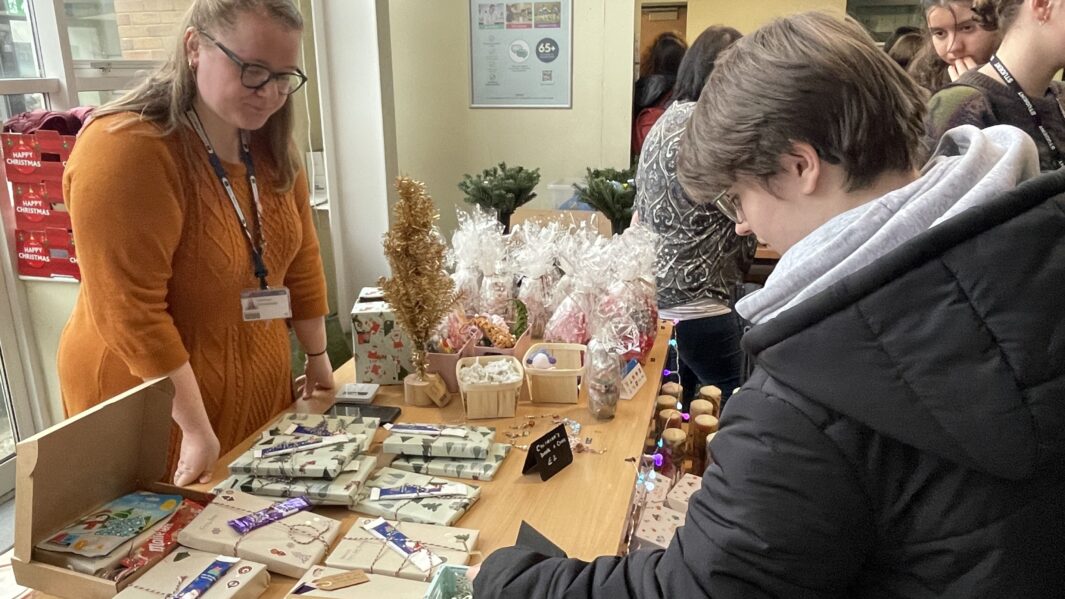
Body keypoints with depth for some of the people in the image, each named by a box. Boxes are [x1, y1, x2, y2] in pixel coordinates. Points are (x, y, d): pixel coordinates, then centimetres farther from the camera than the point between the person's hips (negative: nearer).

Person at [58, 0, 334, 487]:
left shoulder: (270, 144, 0)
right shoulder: (124, 149, -22)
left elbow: (300, 256, 7)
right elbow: (130, 312, -25)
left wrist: (317, 356, 10)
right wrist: (196, 429, -23)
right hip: (153, 405, -6)